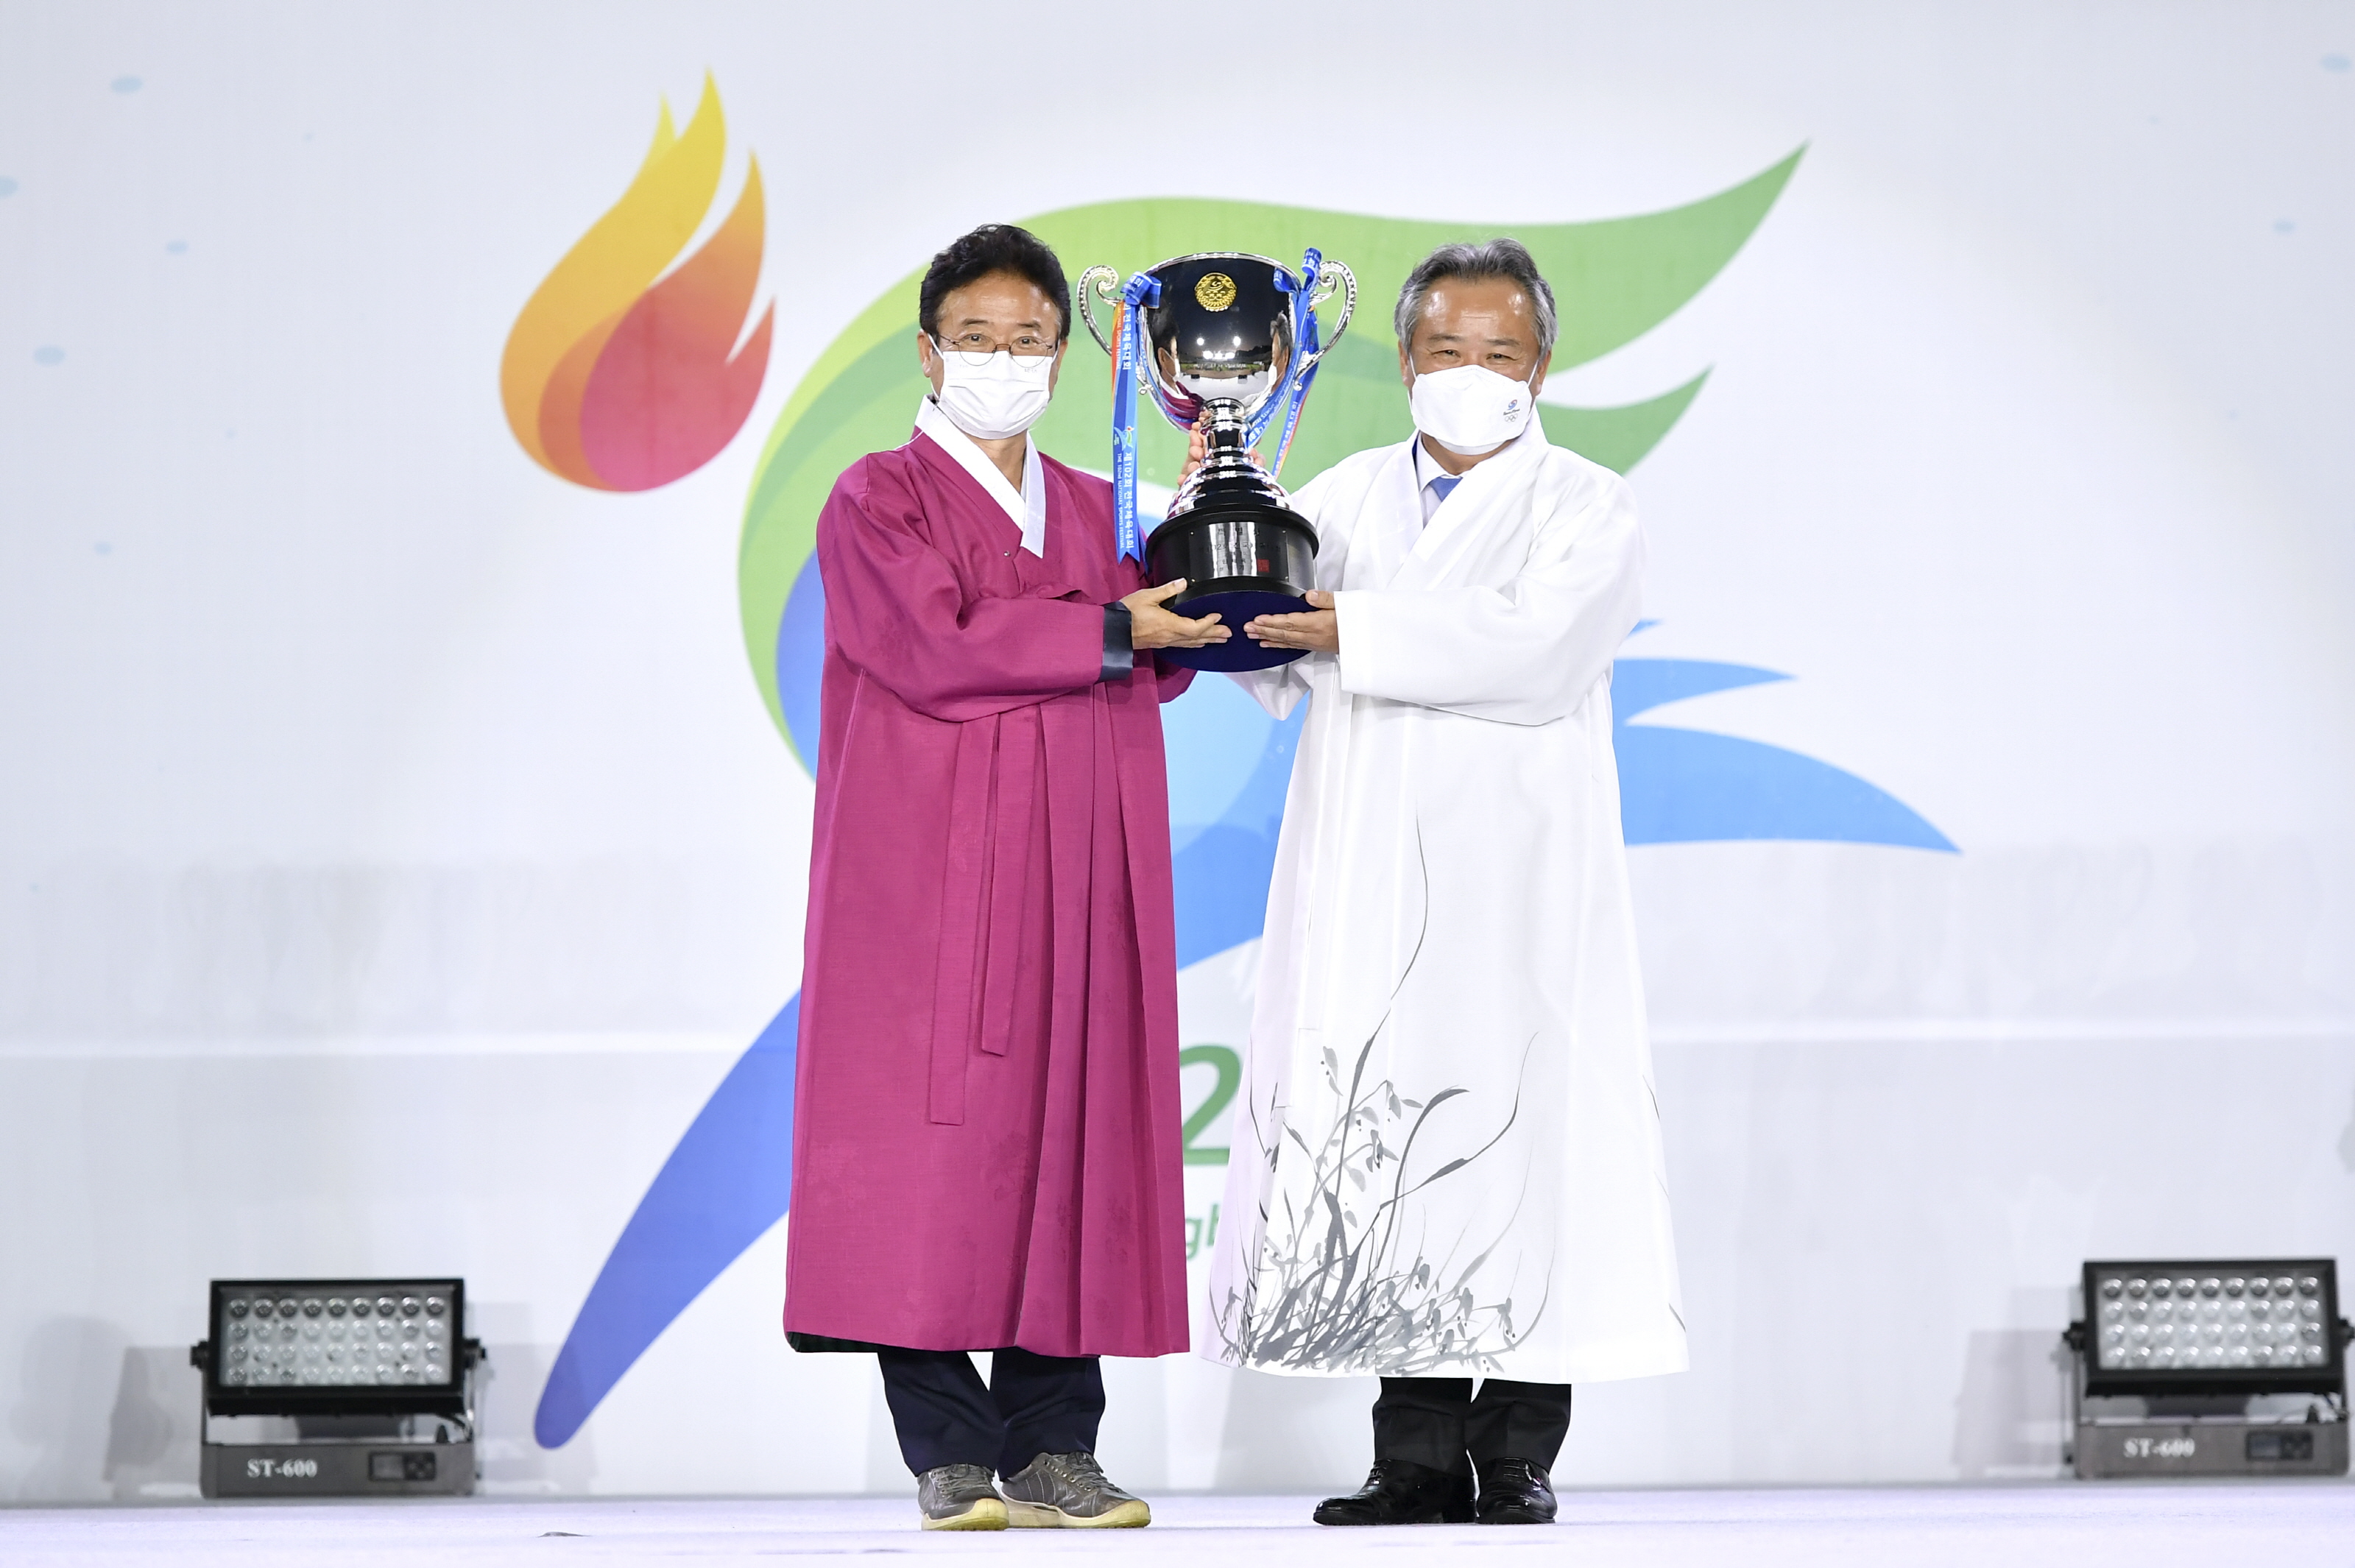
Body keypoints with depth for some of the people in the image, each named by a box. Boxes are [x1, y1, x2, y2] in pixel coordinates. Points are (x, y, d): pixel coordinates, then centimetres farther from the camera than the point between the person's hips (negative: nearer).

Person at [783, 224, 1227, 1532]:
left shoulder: (1098, 512, 21)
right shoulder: (878, 501, 3)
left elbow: (1159, 669, 8)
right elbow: (937, 648, -13)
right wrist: (1108, 633, -9)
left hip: (1076, 866, 5)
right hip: (928, 864, -5)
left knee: (1071, 1122, -1)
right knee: (935, 1128, -8)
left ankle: (1051, 1445, 1)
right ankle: (950, 1454, -7)